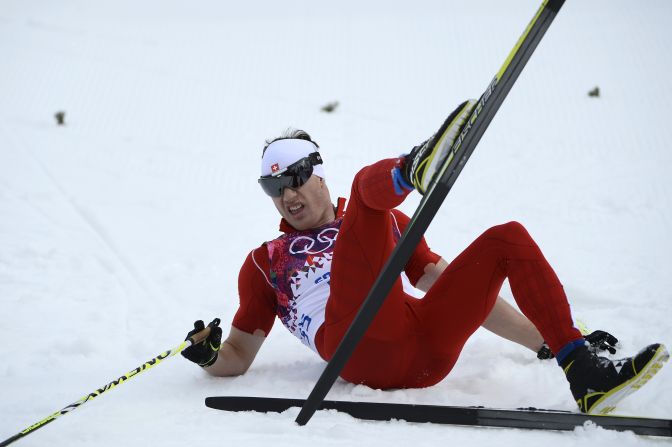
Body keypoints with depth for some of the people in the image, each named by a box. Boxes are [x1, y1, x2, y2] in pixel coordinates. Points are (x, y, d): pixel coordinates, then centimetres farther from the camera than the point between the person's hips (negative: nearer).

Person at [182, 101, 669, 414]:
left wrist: (544, 340, 15)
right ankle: (409, 172, -47)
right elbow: (239, 356, 22)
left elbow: (451, 286, 22)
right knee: (369, 181, -11)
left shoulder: (387, 221, 28)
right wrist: (210, 354, -4)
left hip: (426, 348, 4)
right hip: (361, 346, -3)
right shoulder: (263, 262, 25)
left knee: (509, 236, -1)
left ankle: (583, 373, -12)